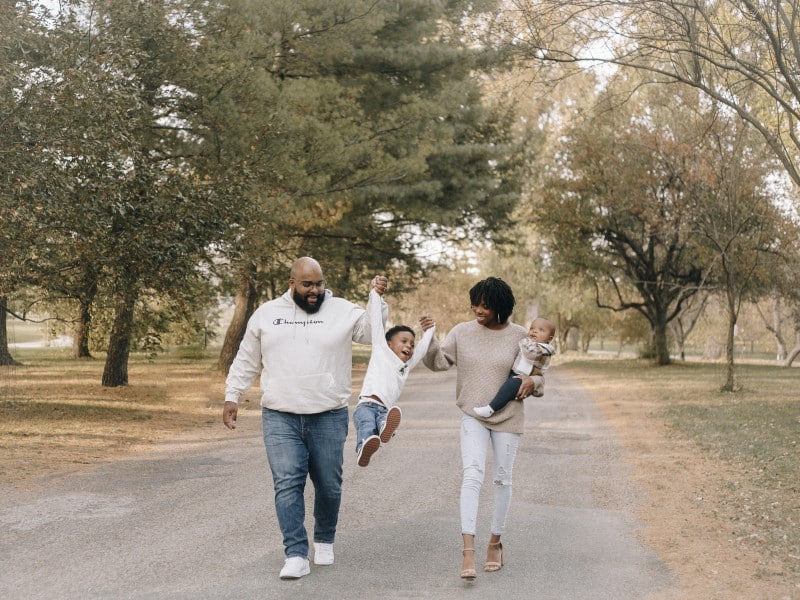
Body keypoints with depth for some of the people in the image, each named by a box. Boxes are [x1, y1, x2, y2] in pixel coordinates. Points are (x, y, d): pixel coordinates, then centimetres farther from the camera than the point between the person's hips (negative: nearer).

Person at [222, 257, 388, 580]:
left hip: (329, 417, 0)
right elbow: (246, 361, 13)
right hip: (280, 418, 0)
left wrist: (377, 298, -19)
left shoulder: (342, 311, 2)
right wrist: (232, 396, 9)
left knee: (329, 484, 9)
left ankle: (324, 542, 31)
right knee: (287, 484, -8)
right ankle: (296, 555, -5)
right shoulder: (266, 314, 7)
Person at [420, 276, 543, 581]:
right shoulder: (462, 332, -3)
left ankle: (495, 542, 29)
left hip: (507, 418, 0)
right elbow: (438, 362, -2)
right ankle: (468, 551, -21)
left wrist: (533, 381, -19)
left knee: (502, 479, 11)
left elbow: (539, 373, 3)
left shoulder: (519, 336, -6)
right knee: (472, 475, -16)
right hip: (473, 416, 0)